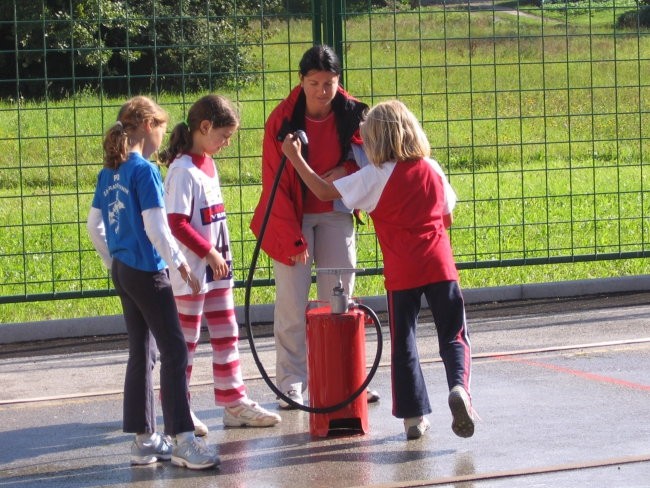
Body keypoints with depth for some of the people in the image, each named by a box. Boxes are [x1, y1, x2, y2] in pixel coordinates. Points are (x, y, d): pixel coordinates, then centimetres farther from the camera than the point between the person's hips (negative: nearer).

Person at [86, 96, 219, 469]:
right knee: (174, 351, -6)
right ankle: (182, 440, -9)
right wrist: (182, 265, -11)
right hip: (147, 271, -9)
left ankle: (144, 439, 17)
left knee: (141, 351, 13)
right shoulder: (145, 171, -15)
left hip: (121, 270, 9)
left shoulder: (109, 172, 9)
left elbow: (94, 225, 14)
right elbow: (156, 228, -19)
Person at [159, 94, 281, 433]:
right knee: (185, 339, 0)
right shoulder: (183, 171, -17)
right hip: (192, 271, -9)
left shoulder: (208, 165, 11)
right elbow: (177, 224, -22)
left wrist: (221, 255, 13)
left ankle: (234, 404, 19)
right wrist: (209, 252, -21)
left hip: (216, 268, 9)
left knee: (226, 335, 12)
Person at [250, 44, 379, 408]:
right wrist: (293, 237, -17)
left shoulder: (352, 114, -7)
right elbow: (275, 184, -12)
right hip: (292, 216, -3)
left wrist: (347, 170, -15)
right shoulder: (283, 119, -14)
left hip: (336, 214, 3)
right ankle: (291, 385, 0)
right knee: (292, 303, -6)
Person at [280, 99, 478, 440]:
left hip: (401, 274, -2)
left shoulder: (375, 177, -5)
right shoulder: (432, 170, 7)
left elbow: (324, 192, -5)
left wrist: (295, 158, 3)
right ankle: (459, 386, -19)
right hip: (440, 267, 2)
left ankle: (414, 415, 8)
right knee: (453, 335, 8)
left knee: (403, 342, 8)